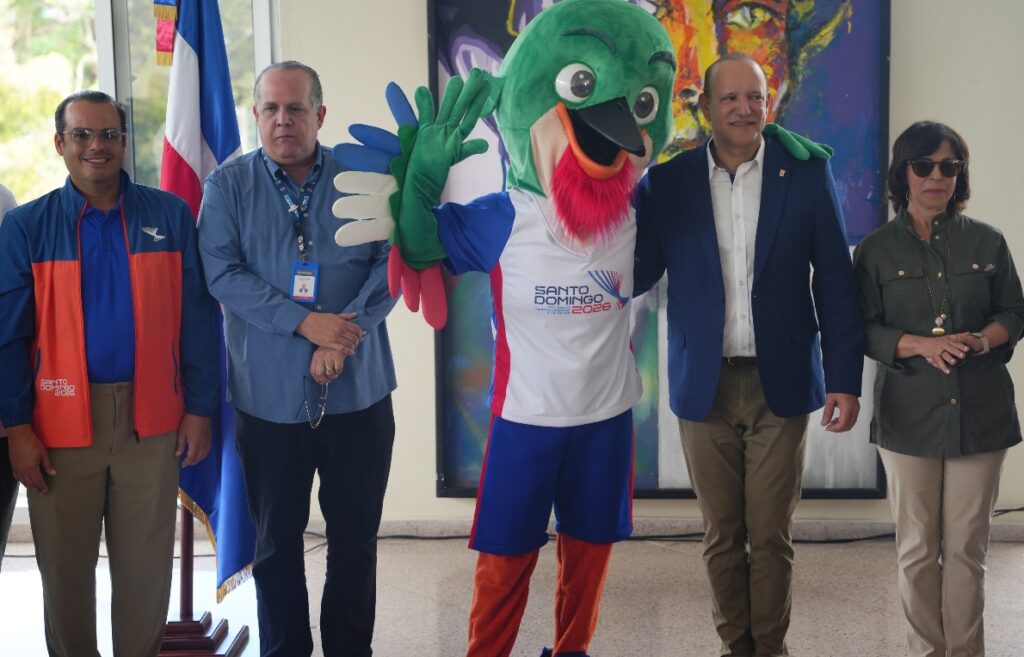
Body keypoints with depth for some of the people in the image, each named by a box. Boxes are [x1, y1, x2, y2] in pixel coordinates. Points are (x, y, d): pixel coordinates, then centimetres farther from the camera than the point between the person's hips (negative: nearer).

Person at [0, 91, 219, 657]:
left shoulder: (170, 216, 3)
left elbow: (196, 318, 4)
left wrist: (200, 408, 0)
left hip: (151, 419, 0)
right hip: (61, 422, 0)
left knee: (146, 566, 9)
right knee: (65, 567, 11)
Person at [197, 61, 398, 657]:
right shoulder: (229, 186, 2)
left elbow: (391, 262, -4)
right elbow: (222, 273, -8)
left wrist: (346, 332, -18)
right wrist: (305, 322, -19)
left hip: (359, 392, 0)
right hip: (270, 398, 0)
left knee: (356, 538, 10)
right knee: (277, 543, 11)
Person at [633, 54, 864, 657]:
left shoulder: (808, 174, -2)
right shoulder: (667, 181, 0)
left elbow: (836, 283, 0)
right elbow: (639, 275, 1)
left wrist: (845, 379, -4)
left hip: (780, 384, -1)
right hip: (705, 387, 1)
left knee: (771, 536, 8)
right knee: (723, 535, 12)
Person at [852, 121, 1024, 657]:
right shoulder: (876, 249, 3)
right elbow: (866, 329, -1)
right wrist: (923, 345, -18)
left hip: (979, 412, 1)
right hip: (909, 414, -1)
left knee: (967, 547, 4)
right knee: (917, 548, 5)